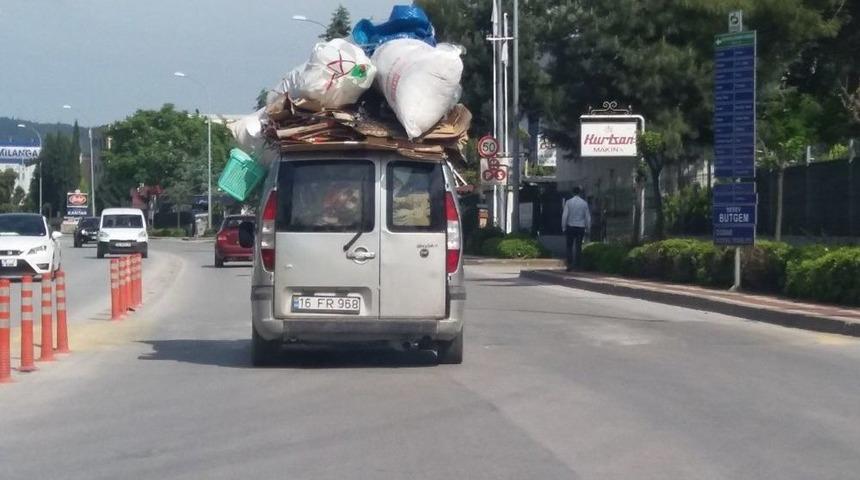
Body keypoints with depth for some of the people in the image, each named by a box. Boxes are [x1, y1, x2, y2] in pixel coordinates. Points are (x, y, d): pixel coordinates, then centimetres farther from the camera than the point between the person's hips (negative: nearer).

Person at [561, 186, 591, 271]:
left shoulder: (568, 202, -5)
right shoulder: (584, 203, 0)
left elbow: (564, 215, -7)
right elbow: (588, 217, 3)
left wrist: (563, 227, 1)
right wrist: (588, 228, 11)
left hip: (570, 227, -1)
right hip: (581, 227, 1)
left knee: (569, 246, 5)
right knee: (578, 247, 10)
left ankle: (570, 264, -7)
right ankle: (578, 265, 10)